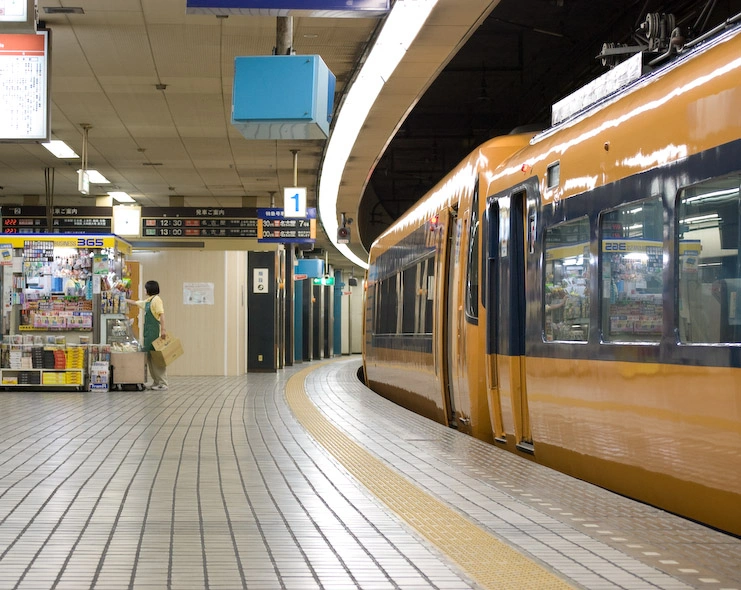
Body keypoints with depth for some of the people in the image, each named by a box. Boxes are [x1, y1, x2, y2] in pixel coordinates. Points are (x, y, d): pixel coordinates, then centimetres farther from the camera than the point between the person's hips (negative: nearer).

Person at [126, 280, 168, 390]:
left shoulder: (156, 299, -8)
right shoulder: (147, 301, 19)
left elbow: (161, 314, -17)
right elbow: (135, 302, 35)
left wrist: (163, 329, -25)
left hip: (155, 332, -9)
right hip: (148, 332, 9)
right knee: (149, 357, 8)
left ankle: (162, 383, -9)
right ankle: (156, 382, 12)